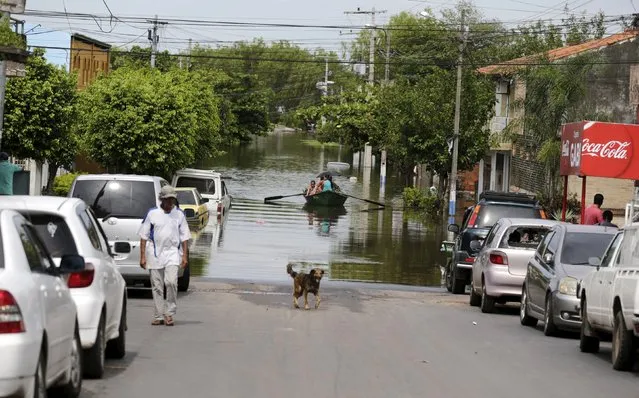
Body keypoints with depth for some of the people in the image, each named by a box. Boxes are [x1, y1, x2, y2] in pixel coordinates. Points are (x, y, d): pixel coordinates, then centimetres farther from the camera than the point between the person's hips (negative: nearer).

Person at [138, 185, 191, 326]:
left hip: (172, 252, 0)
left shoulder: (179, 214, 8)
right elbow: (144, 236, 5)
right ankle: (158, 316, 10)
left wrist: (185, 256, 4)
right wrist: (142, 256, 0)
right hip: (155, 253, 0)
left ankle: (169, 314, -6)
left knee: (171, 282, -17)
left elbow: (184, 236, 11)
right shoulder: (152, 214, 4)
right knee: (157, 286, 2)